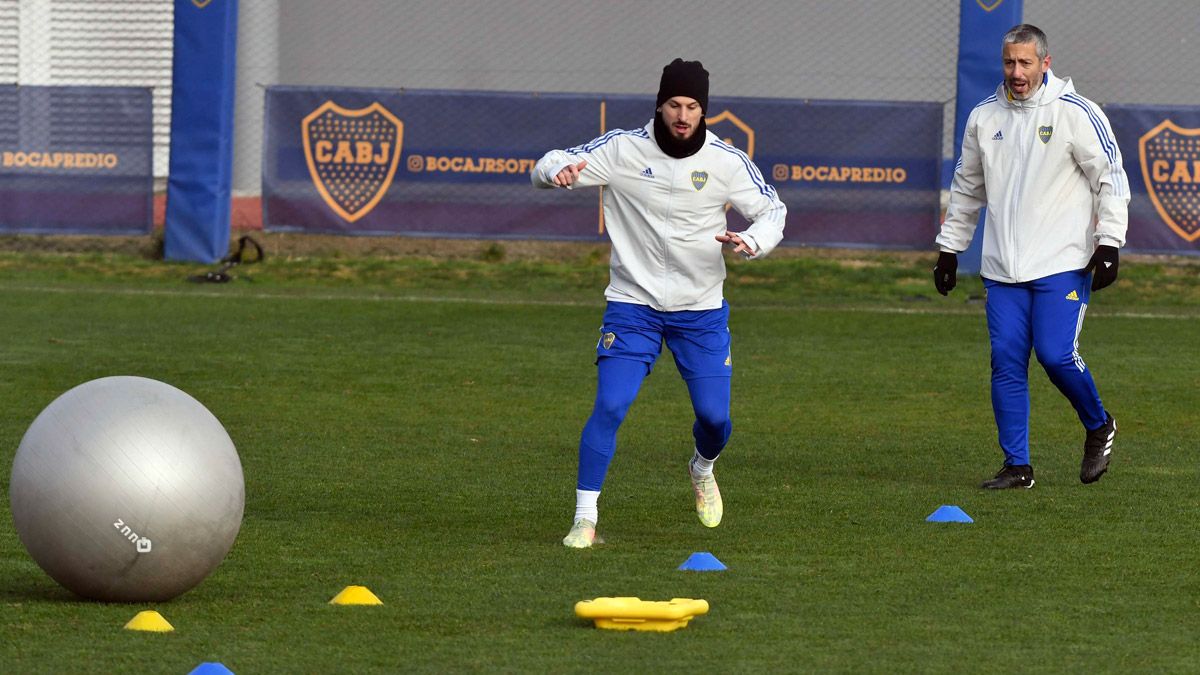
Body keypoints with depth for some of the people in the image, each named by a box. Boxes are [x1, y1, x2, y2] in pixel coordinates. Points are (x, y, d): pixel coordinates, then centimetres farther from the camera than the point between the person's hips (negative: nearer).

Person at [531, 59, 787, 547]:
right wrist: (557, 170, -32)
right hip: (633, 304, -2)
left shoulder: (726, 161, -6)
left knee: (714, 416, 0)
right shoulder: (622, 149, -9)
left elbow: (772, 210, 5)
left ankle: (702, 468, 36)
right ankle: (585, 518, -7)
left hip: (702, 310, 2)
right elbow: (546, 168, -6)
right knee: (609, 407, -16)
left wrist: (752, 242, -18)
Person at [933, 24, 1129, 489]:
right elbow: (966, 189, 21)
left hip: (1062, 263, -5)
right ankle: (1017, 466, 5)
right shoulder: (984, 117, 10)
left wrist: (1108, 245, -12)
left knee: (1057, 355, -12)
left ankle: (1098, 428, 15)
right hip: (1003, 267, 5)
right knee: (1006, 361, -2)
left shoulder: (1076, 113, -5)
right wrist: (948, 249, 20)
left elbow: (1111, 179, -4)